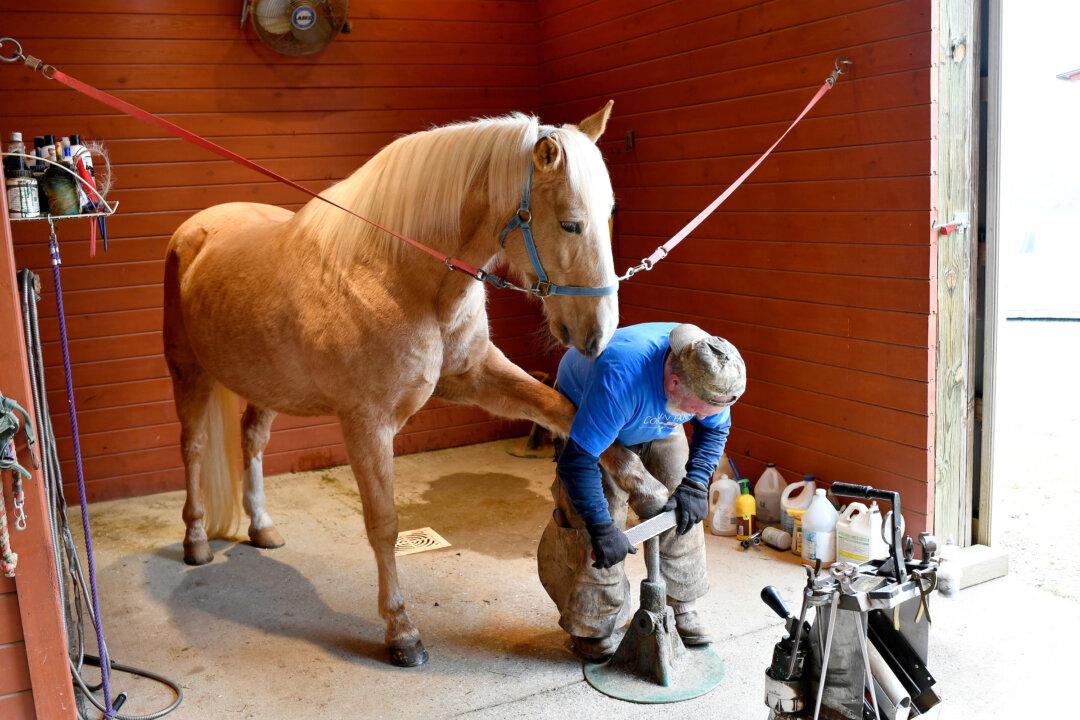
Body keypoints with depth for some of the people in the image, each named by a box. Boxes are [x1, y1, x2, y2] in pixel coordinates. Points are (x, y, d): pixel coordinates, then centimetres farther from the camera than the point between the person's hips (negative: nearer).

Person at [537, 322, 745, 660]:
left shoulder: (710, 372, -29)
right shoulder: (621, 378, -48)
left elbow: (715, 429, -7)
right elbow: (577, 462, -41)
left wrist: (694, 486, -19)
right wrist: (603, 529, -35)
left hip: (656, 427, 5)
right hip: (580, 415, -5)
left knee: (684, 511, 0)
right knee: (594, 524, -13)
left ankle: (679, 607, 21)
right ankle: (591, 626, 7)